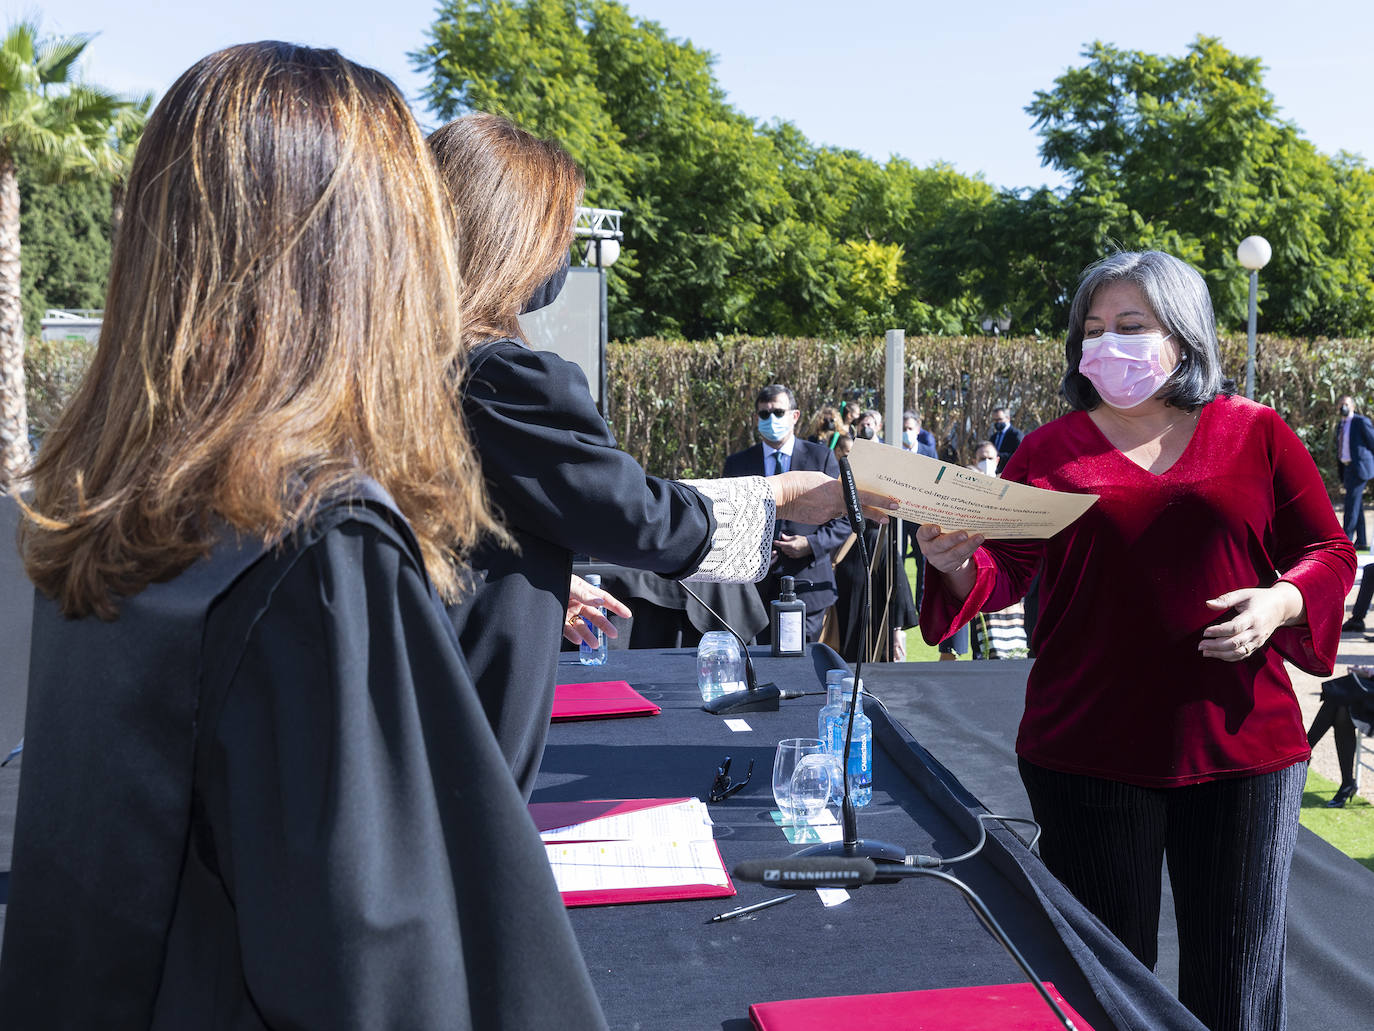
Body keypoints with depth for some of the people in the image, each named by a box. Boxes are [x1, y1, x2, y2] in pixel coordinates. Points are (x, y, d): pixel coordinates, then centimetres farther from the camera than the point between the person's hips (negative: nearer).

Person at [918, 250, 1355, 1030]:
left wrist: (1281, 603, -11)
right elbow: (1003, 573, -5)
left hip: (1243, 747, 1)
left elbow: (1329, 553, 9)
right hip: (1089, 754, 0)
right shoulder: (1052, 452, 2)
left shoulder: (1257, 435, 4)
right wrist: (957, 564, -26)